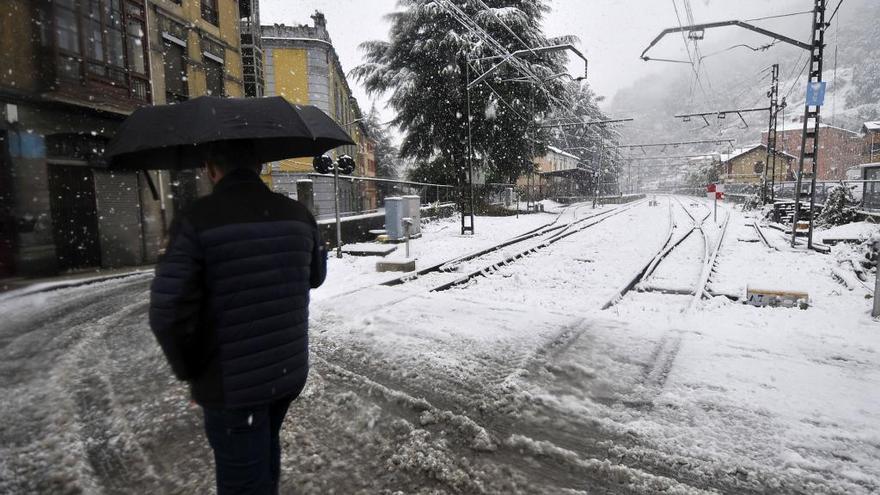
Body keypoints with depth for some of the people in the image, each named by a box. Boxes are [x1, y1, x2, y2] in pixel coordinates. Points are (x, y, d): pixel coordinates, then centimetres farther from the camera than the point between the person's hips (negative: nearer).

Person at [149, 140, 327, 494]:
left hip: (231, 383, -5)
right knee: (265, 451, 29)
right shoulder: (298, 214, -1)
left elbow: (167, 312, -21)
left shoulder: (197, 221, -17)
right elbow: (316, 276, 13)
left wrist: (189, 369, -4)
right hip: (291, 370, 6)